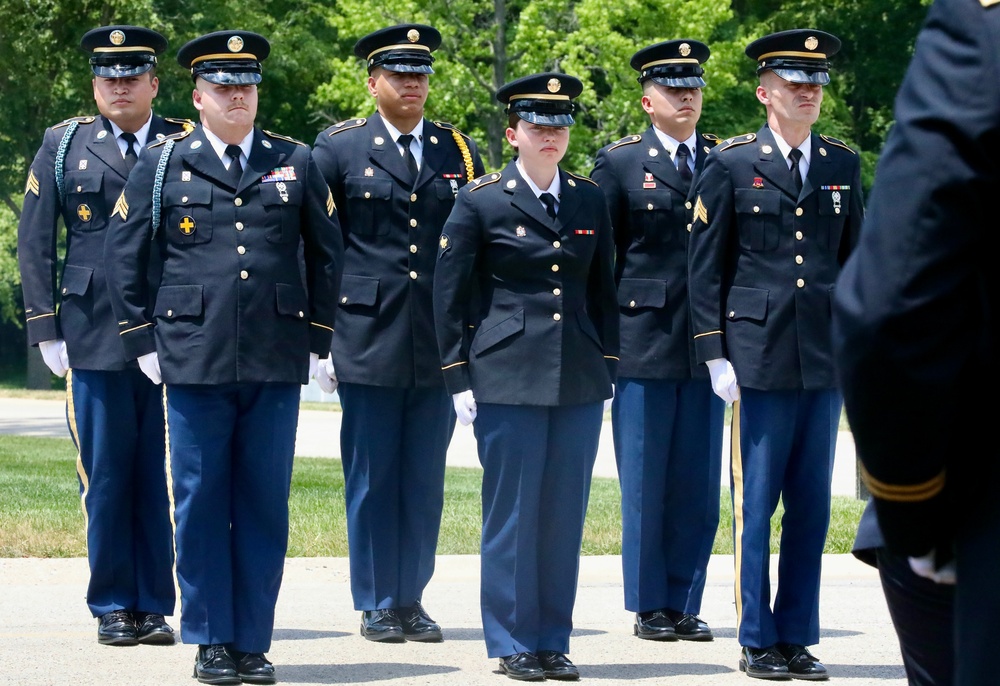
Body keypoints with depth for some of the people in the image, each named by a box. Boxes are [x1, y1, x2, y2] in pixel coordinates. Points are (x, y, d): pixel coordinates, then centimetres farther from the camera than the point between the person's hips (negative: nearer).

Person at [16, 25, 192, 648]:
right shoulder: (64, 146, 8)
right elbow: (35, 244, 8)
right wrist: (46, 330, 2)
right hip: (96, 339, 0)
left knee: (160, 478, 2)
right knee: (106, 479, 2)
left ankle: (155, 606, 9)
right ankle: (113, 608, 11)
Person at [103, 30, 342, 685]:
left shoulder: (296, 163, 10)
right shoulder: (162, 164, 6)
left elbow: (327, 253, 15)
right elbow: (123, 254, 9)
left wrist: (317, 339, 9)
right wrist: (143, 340, 4)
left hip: (277, 363, 1)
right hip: (195, 360, -1)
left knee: (265, 505, 3)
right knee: (201, 502, 1)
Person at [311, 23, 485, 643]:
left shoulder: (460, 152, 10)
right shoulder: (338, 150, 3)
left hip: (441, 347, 2)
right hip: (367, 341, -2)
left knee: (425, 481, 6)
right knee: (371, 479, 1)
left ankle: (412, 600, 15)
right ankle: (376, 606, 10)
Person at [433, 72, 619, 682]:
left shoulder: (591, 201, 11)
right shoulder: (481, 202, -1)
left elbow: (603, 290, 16)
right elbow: (450, 295, 1)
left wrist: (608, 369, 10)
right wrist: (460, 379, -2)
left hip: (579, 380, 4)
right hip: (507, 377, -4)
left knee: (565, 512, 6)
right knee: (512, 511, 0)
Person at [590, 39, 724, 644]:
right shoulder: (620, 163, 4)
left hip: (708, 346, 2)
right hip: (644, 343, -2)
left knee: (699, 484, 4)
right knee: (645, 485, 2)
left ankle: (684, 604, 12)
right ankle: (649, 609, 9)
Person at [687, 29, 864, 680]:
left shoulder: (843, 165, 11)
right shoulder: (731, 164, 0)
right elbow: (705, 267, 1)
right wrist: (714, 354, -5)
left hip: (826, 358, 4)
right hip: (759, 356, -3)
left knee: (812, 505, 6)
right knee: (756, 504, 0)